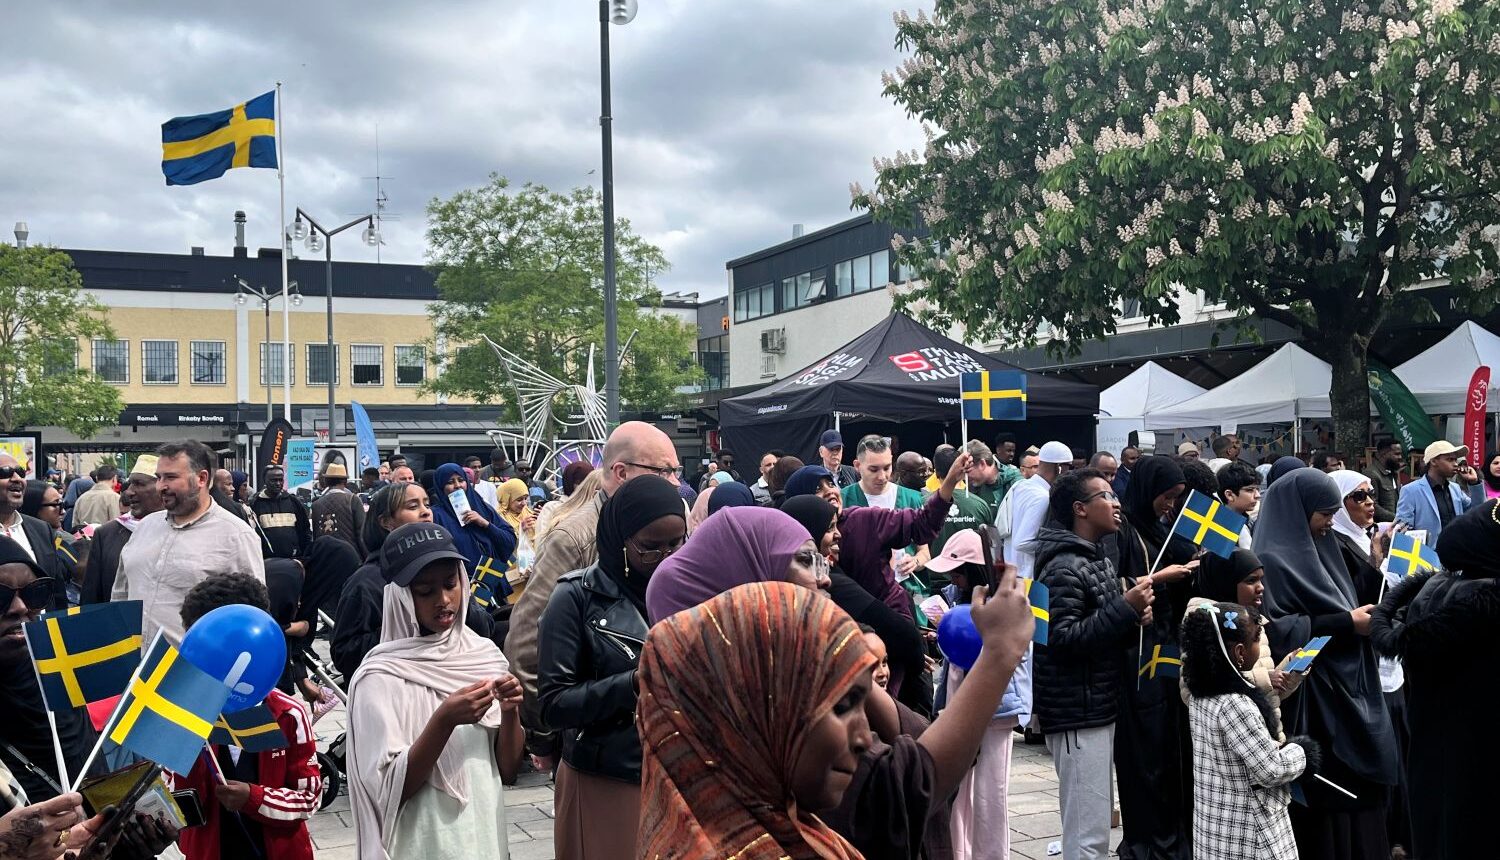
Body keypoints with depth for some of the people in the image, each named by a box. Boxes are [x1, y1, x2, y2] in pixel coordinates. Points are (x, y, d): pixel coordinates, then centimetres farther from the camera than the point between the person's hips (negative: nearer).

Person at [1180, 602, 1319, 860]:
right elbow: (1272, 771, -20)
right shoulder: (1235, 705, -25)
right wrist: (1301, 751, -4)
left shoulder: (1200, 693, 1)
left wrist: (1280, 748, 7)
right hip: (1247, 832, -8)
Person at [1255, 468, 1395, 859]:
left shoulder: (1316, 551, 13)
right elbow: (1275, 630, -21)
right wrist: (1344, 623, -18)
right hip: (1312, 703, -8)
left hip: (1347, 694, 8)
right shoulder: (1272, 559, -14)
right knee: (1322, 796, -2)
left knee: (1355, 789, 10)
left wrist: (1362, 616, 6)